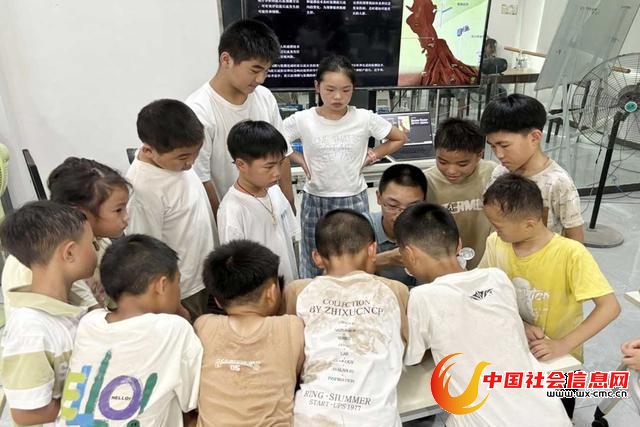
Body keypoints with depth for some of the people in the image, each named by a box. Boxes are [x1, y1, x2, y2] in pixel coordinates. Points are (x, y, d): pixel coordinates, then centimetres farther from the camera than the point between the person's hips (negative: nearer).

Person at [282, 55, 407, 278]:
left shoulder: (365, 119, -8)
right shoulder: (302, 120, -10)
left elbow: (399, 139, 6)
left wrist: (370, 157, -2)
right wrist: (301, 161, -4)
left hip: (354, 200, 0)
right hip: (315, 201, 0)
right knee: (313, 264, 14)